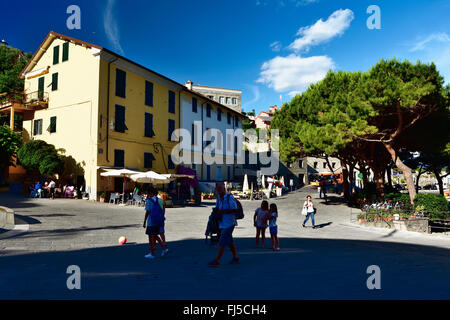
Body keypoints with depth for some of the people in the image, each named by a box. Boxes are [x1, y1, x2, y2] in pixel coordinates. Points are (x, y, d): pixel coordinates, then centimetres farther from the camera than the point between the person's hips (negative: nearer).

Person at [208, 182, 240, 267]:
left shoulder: (230, 197, -12)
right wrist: (216, 210, 1)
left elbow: (235, 210, -18)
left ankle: (217, 260, -6)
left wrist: (223, 211, -21)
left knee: (222, 241, -8)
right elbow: (217, 209, 24)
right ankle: (236, 258, 26)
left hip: (229, 224, -8)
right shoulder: (218, 198, 12)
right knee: (229, 241, 14)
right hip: (222, 224, 8)